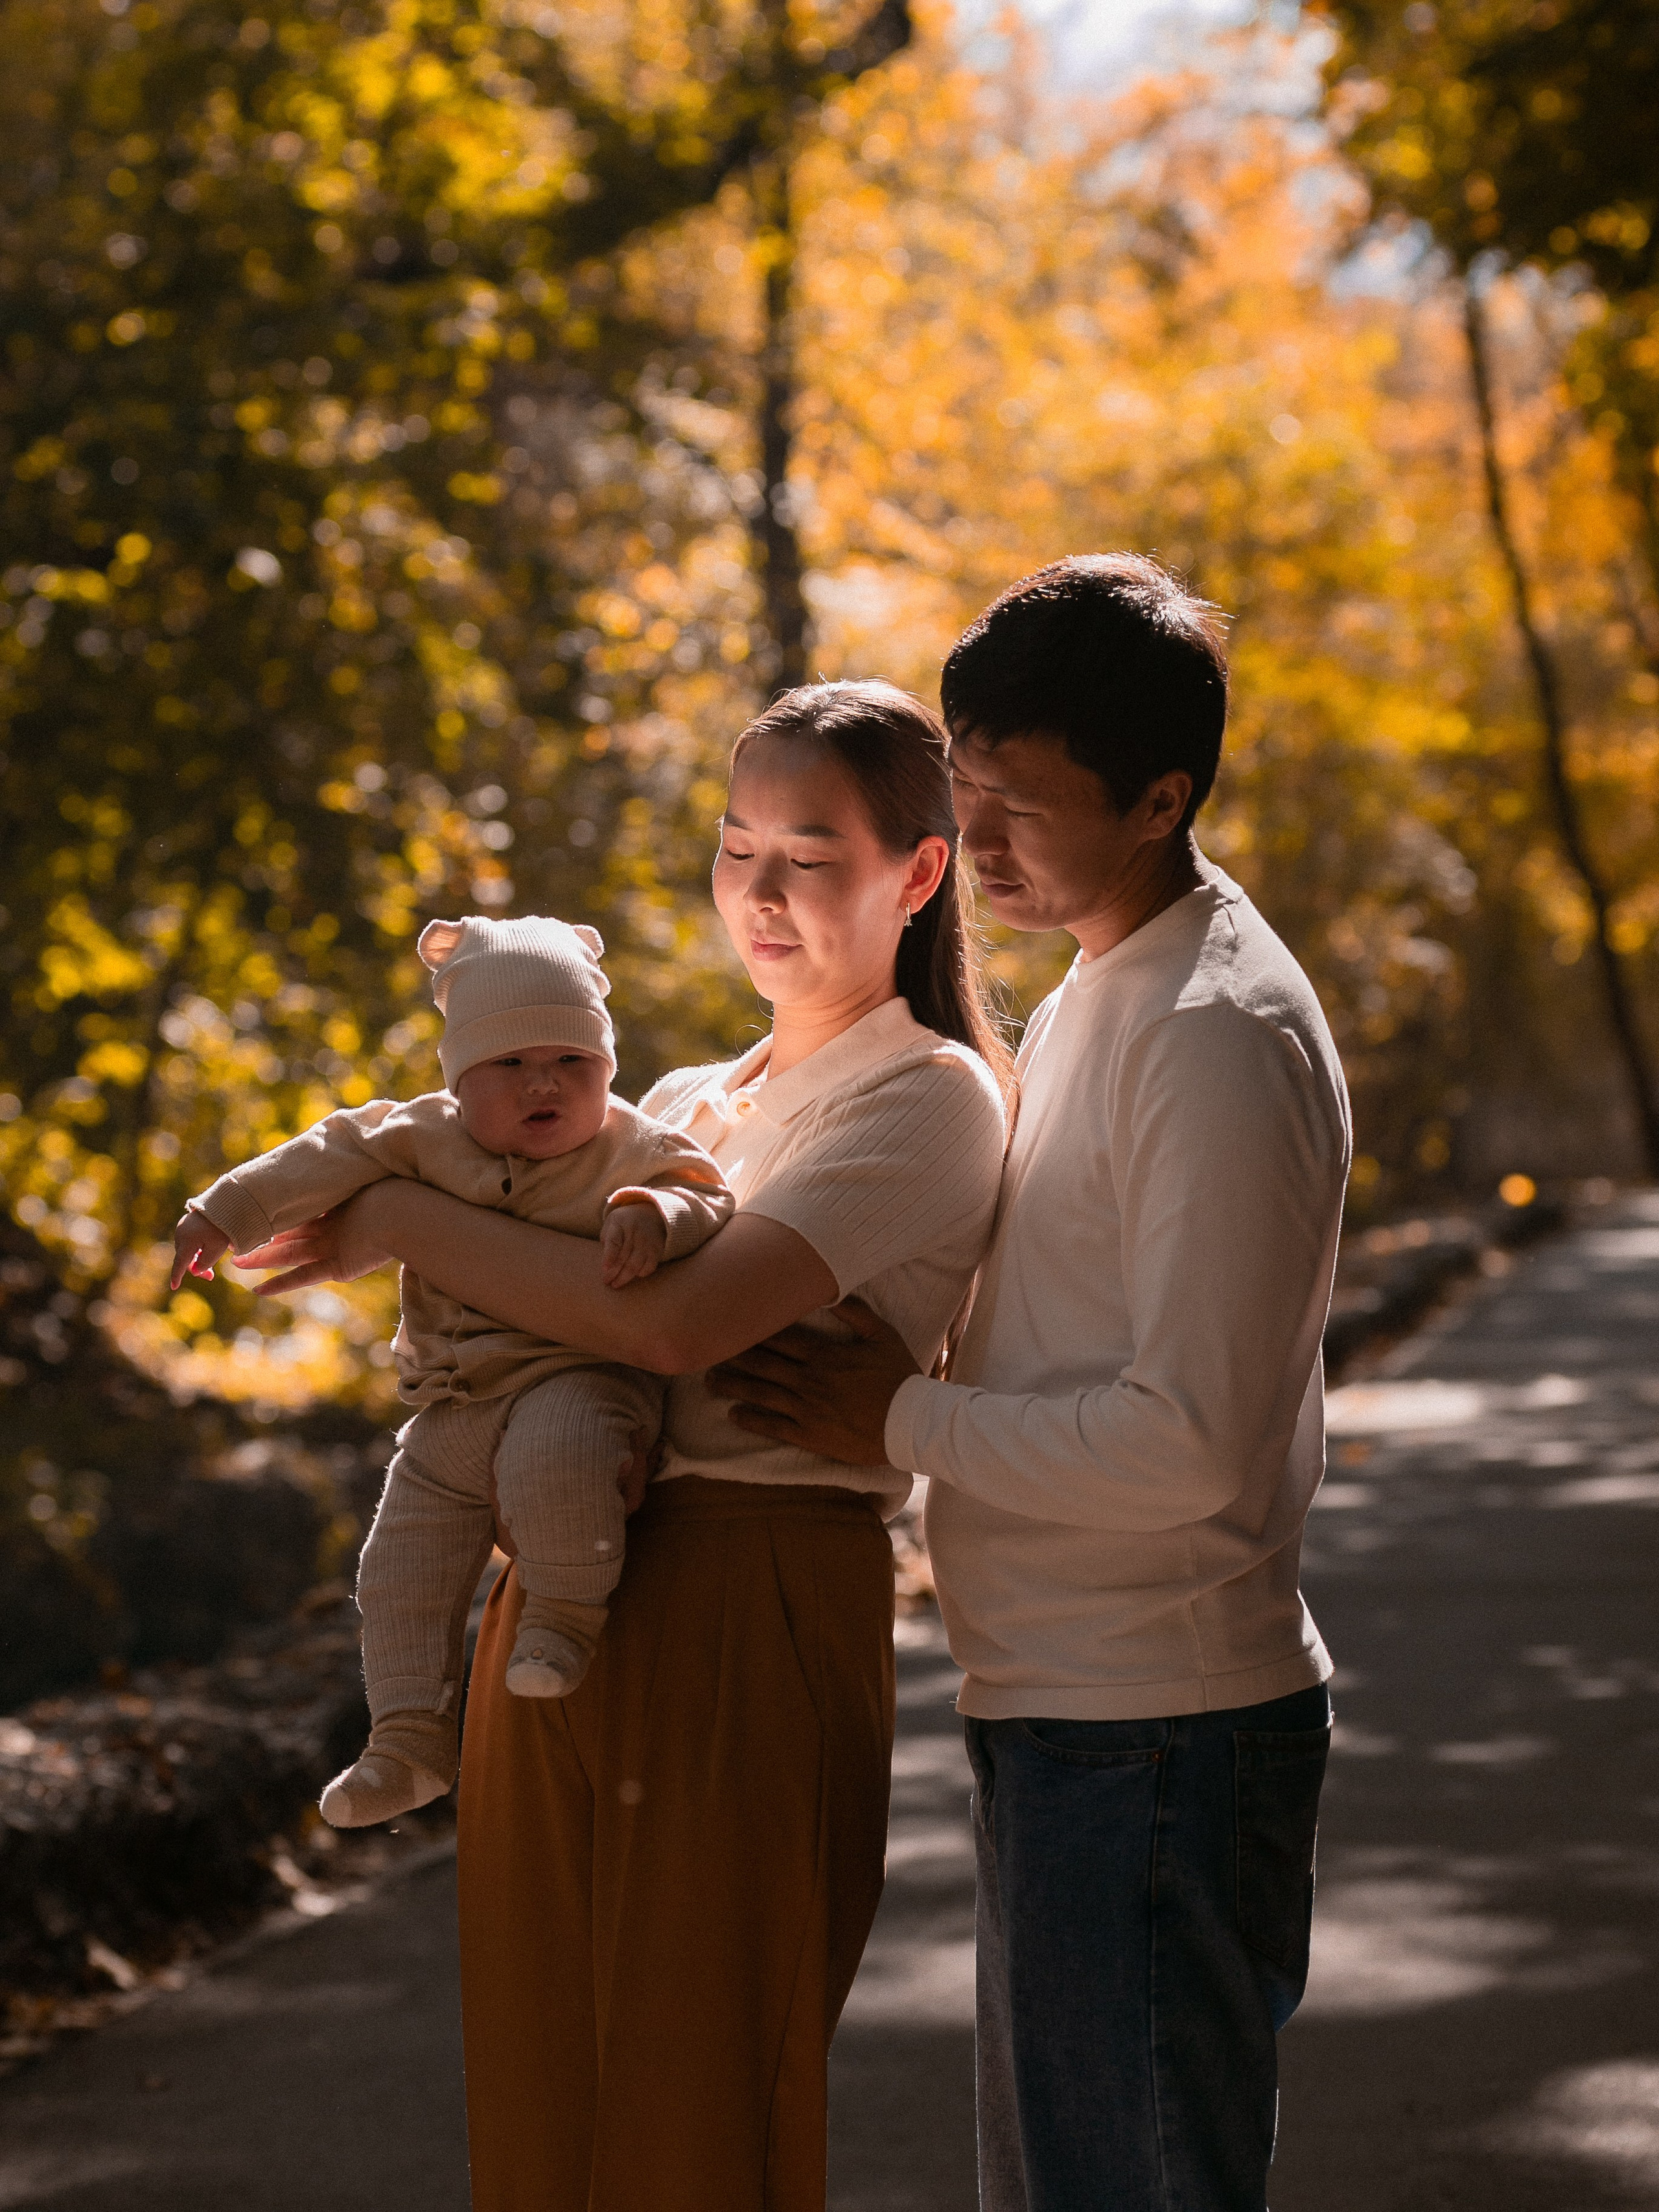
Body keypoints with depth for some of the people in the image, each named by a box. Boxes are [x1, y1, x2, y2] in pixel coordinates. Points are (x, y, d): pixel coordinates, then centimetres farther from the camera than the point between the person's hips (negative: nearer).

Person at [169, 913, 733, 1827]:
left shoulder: (630, 1149, -3)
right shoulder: (426, 1138, 6)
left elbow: (703, 1194, -13)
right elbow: (329, 1160, 5)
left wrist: (650, 1213, -35)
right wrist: (224, 1214, 0)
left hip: (576, 1380, -5)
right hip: (453, 1413, 6)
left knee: (553, 1460, -39)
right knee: (401, 1568, 4)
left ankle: (566, 1612, -13)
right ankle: (411, 1740, 16)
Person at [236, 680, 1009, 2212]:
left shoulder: (930, 1100, -7)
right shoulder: (691, 1104, 18)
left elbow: (677, 1320, -20)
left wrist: (407, 1226, -10)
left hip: (749, 1616, -7)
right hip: (561, 1596, 7)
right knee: (541, 2088, 11)